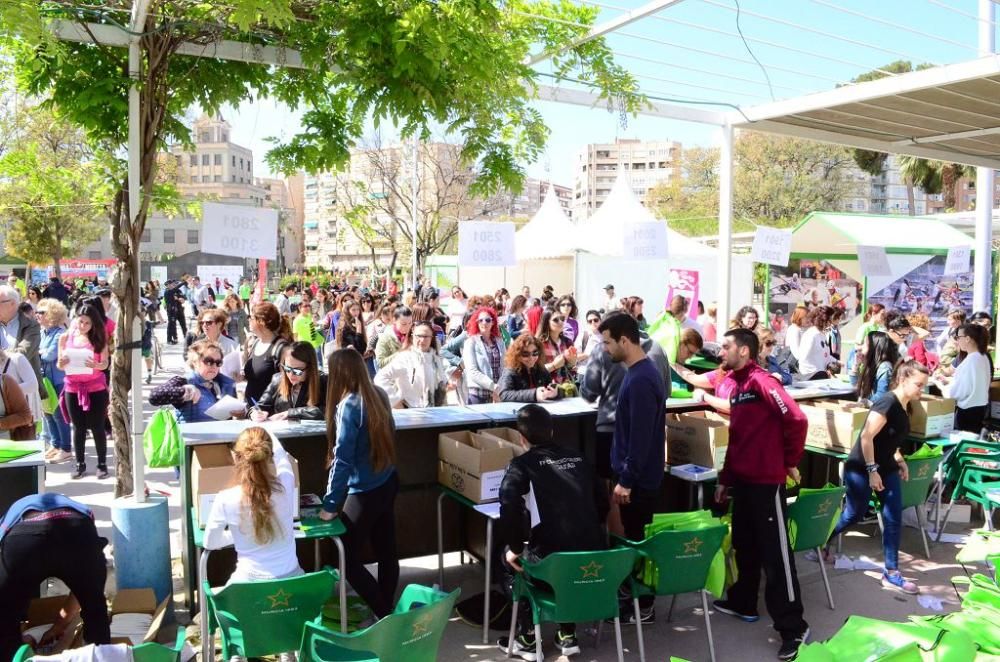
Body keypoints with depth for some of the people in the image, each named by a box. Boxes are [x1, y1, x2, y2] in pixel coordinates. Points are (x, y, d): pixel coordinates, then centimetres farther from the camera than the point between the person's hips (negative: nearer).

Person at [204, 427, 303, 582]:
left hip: (251, 581, -1)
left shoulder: (226, 500, -18)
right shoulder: (285, 486, -14)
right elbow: (279, 452, 11)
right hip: (291, 578, 2)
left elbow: (210, 543, 1)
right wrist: (263, 431, 29)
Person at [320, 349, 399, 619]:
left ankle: (386, 618, 6)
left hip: (365, 493, -8)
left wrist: (331, 504, -14)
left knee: (350, 560, 6)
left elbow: (342, 460, -21)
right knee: (386, 552, 15)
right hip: (388, 483, 8)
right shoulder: (378, 395, 0)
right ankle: (386, 611, 27)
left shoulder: (349, 406, -21)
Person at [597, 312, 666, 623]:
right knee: (635, 538, 18)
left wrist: (626, 479, -21)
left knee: (637, 540, 2)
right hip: (637, 473, 10)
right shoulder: (642, 371, 9)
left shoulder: (640, 380, -24)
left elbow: (640, 436, -25)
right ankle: (635, 596, 31)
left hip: (639, 478, -10)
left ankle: (642, 606, 15)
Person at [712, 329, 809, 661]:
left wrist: (791, 462, -12)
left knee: (775, 553, -2)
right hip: (742, 481, 9)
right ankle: (743, 604, 35)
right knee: (744, 545, 19)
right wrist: (725, 479, 20)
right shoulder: (737, 386, 12)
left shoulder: (762, 381, -15)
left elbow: (796, 419, -24)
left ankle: (794, 627, 7)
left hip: (766, 482, -9)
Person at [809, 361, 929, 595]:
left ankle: (891, 573, 10)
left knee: (894, 518, 3)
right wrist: (872, 470, -24)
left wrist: (899, 460, 8)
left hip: (887, 469, 8)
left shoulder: (905, 406, 4)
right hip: (861, 469, -8)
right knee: (854, 514, 5)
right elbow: (866, 437, -26)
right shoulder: (887, 402, -23)